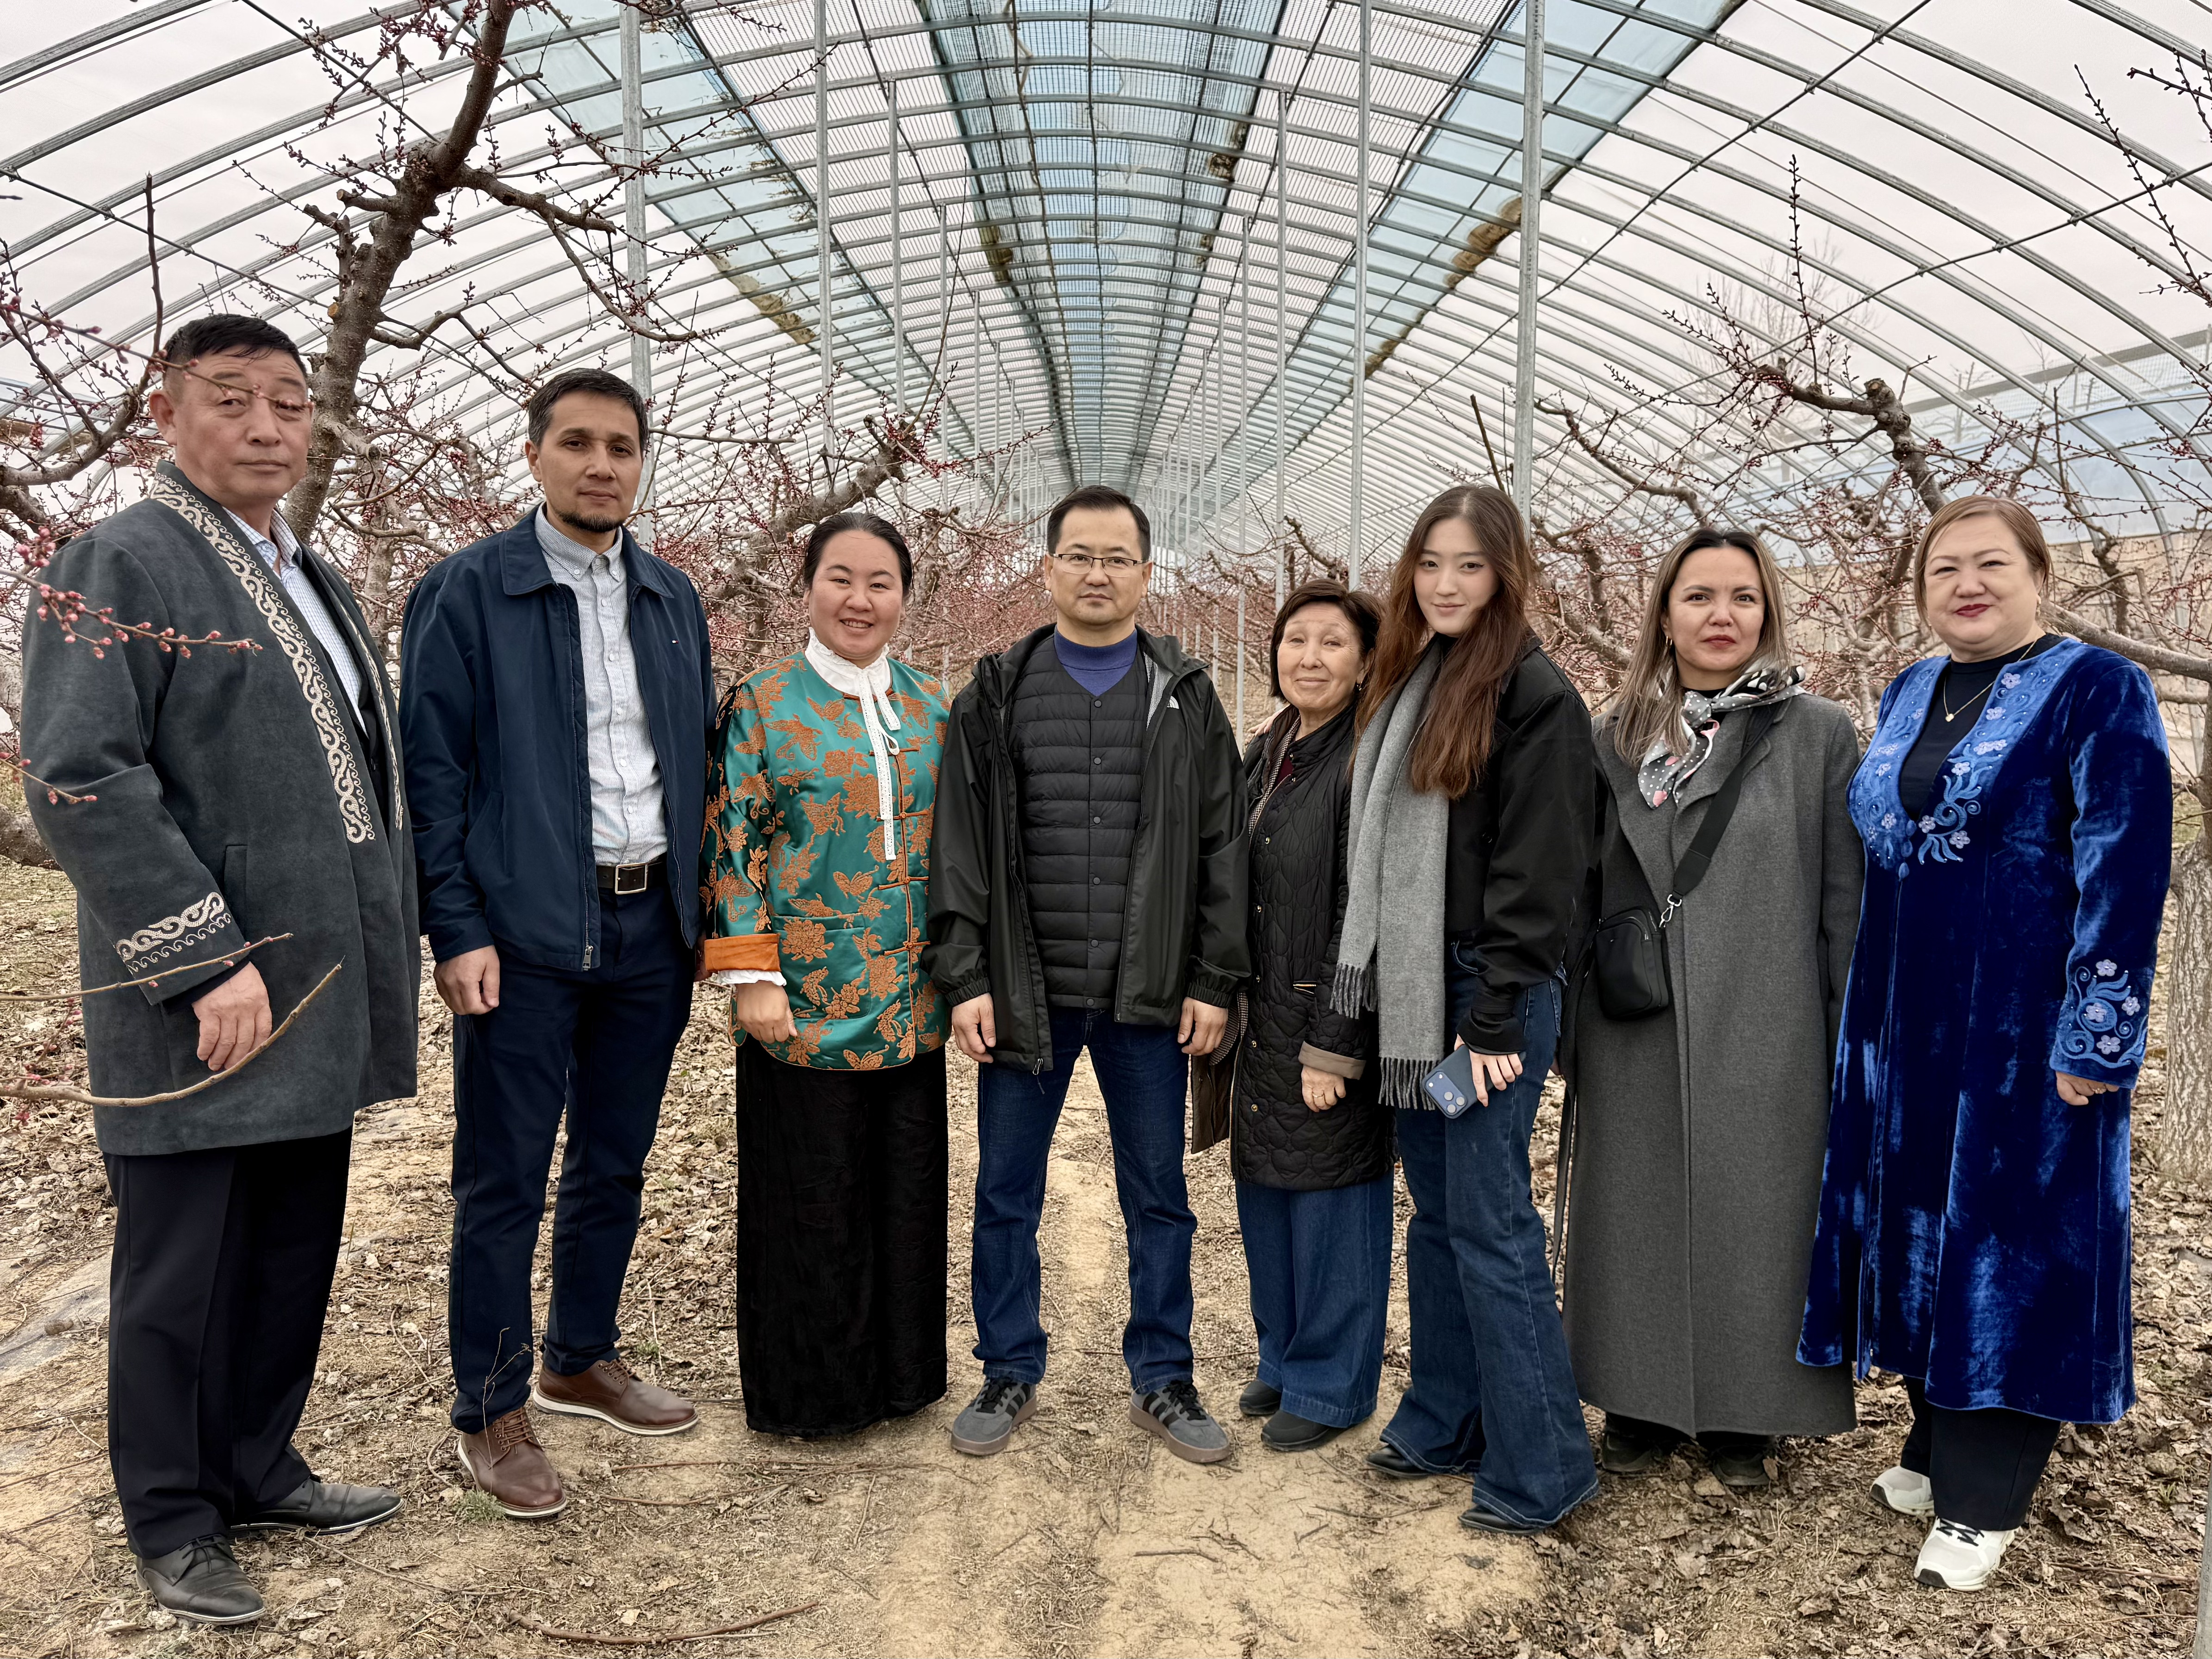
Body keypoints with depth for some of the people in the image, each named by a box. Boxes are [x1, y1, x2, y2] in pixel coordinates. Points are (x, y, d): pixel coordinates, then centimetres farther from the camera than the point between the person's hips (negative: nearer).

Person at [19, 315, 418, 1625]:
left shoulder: (317, 583, 17)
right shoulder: (118, 567, -8)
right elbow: (79, 783, -17)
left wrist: (383, 957, 15)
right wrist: (205, 962, -20)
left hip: (317, 1008, 8)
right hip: (206, 1011, -7)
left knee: (297, 1258, 16)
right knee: (182, 1275, 7)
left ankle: (262, 1470, 33)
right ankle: (174, 1523, 23)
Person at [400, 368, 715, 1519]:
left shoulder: (673, 600, 12)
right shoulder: (465, 592, -4)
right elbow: (432, 770, -7)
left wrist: (694, 907, 9)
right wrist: (456, 931, -13)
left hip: (650, 926, 5)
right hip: (524, 933, -5)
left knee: (615, 1164, 16)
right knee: (504, 1181, 4)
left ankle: (583, 1361, 34)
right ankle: (491, 1412, 18)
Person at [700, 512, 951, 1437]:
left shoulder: (930, 708, 10)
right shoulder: (761, 704, -2)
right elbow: (731, 843, -6)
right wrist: (751, 975, -12)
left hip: (912, 997, 4)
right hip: (805, 996, -4)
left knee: (907, 1183, 11)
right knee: (812, 1193, 4)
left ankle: (899, 1370, 28)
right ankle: (811, 1388, 21)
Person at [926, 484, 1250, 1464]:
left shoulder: (1187, 700, 5)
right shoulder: (995, 697, 4)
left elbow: (1223, 846, 3)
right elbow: (958, 846, 0)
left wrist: (1214, 980, -3)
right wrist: (964, 978, -7)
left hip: (1150, 997, 0)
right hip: (1023, 990, 0)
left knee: (1158, 1196, 10)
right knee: (1007, 1192, 9)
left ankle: (1162, 1381, 26)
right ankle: (1010, 1373, 27)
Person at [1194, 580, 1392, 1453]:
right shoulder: (1264, 754, 11)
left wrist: (1335, 1044, -19)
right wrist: (1229, 1006, 12)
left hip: (1331, 1027, -8)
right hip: (1259, 1020, 8)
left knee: (1331, 1197, 4)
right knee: (1264, 1188, 17)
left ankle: (1330, 1386, 21)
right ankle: (1283, 1357, 35)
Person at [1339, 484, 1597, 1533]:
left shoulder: (1535, 695, -9)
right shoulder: (1409, 681, 15)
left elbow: (1536, 872, -15)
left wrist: (1495, 1018, -17)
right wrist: (1376, 989, 12)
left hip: (1489, 995, -8)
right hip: (1412, 992, 8)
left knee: (1489, 1225, -3)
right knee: (1437, 1214, 15)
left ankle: (1541, 1468, 9)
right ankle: (1443, 1427, 27)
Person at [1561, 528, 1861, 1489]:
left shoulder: (1818, 735, 0)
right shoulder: (1616, 740, 7)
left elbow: (1845, 899, -1)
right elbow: (1583, 892, 10)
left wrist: (1854, 1038, -4)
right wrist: (1571, 1027, 8)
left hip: (1766, 1033, -2)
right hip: (1636, 1038, 3)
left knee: (1752, 1210, 5)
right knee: (1637, 1209, 10)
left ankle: (1743, 1416, 24)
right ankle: (1640, 1402, 26)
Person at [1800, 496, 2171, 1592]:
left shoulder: (2096, 691, -8)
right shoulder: (1906, 696, 11)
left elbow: (2125, 872, -13)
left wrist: (2094, 1039, -17)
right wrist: (1864, 1016, 15)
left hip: (2025, 1028, -6)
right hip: (1902, 1021, 7)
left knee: (2008, 1237, 2)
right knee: (1914, 1223, 13)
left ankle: (1982, 1501, 15)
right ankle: (1938, 1446, 31)